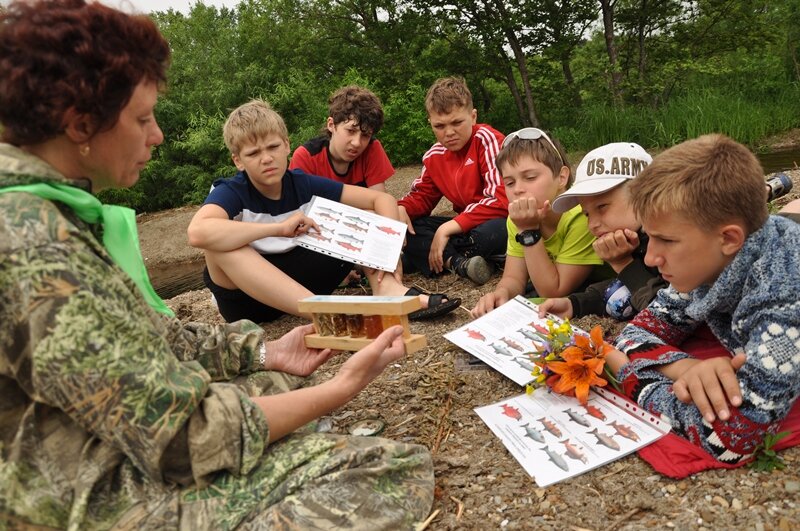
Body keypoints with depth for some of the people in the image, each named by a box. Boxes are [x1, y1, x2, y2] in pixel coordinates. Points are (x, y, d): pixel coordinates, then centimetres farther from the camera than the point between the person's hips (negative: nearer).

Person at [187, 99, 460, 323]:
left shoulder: (304, 184, -5)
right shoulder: (231, 192, -14)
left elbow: (381, 199, -5)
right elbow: (197, 233, -38)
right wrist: (280, 227, -35)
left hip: (301, 279, 4)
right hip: (249, 297, -3)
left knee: (358, 215, -2)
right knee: (219, 245, -34)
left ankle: (389, 290, -29)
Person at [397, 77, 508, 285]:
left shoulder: (488, 140, -17)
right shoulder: (434, 156, 1)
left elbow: (501, 201, -25)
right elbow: (422, 196, 10)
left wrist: (448, 228, -26)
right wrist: (401, 209, -15)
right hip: (465, 225, 7)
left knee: (500, 229, -41)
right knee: (406, 227, -7)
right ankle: (460, 263, -25)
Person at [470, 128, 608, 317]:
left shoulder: (581, 216, -31)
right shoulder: (519, 218, -10)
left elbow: (554, 293, -25)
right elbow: (514, 278, -10)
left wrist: (529, 231, -33)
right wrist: (501, 293, -34)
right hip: (551, 285, 4)